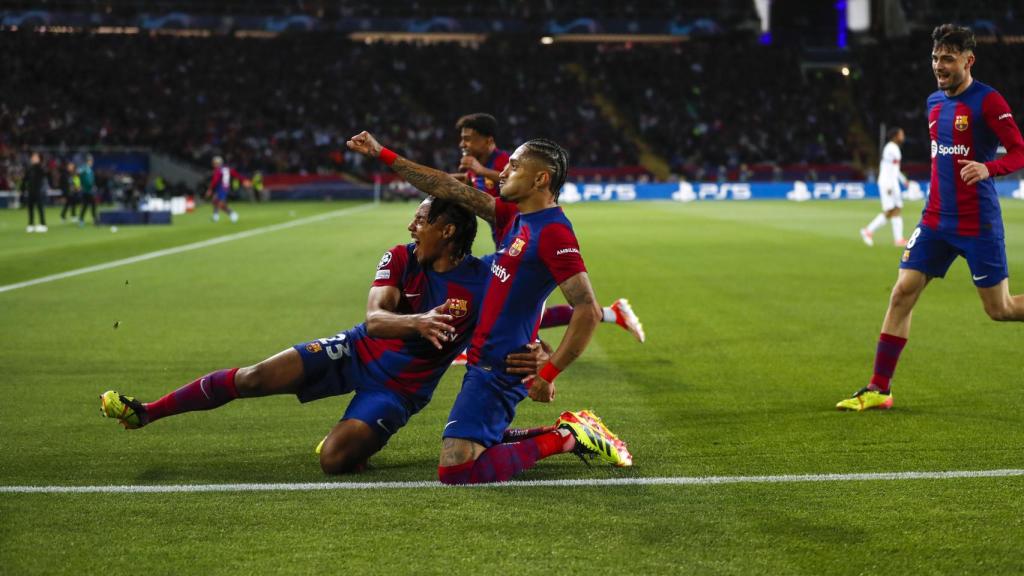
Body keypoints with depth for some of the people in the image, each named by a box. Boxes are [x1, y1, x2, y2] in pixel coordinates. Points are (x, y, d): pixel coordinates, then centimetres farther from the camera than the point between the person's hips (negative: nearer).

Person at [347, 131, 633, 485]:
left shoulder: (553, 233, -18)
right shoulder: (513, 216, 10)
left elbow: (589, 311, -23)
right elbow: (451, 190, 14)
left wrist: (547, 375, -24)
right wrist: (382, 155, 15)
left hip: (498, 371, -10)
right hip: (484, 362, 10)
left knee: (454, 471, -17)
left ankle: (566, 437, -6)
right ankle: (571, 433, 20)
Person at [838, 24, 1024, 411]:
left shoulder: (987, 100, -9)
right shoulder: (934, 102, 12)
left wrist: (988, 168, -30)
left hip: (978, 223, -6)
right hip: (936, 219, 6)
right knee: (902, 293, -4)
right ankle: (878, 390, 0)